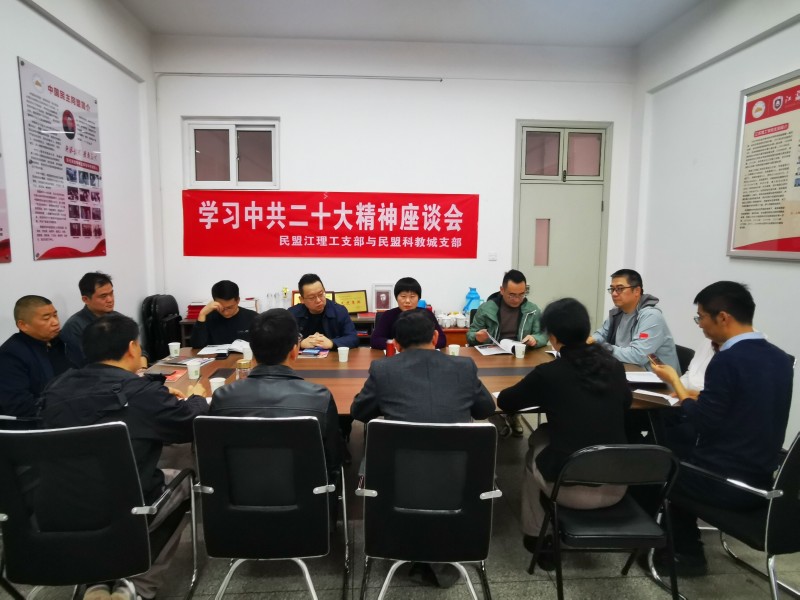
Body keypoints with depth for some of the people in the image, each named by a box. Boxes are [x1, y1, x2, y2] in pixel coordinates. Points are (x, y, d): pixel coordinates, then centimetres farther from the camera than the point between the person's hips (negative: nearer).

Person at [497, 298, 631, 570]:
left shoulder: (549, 372, -13)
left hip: (574, 488, -4)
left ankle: (536, 536, 35)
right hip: (616, 486, 5)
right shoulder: (614, 366, 0)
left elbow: (504, 401, 1)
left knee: (535, 448, 25)